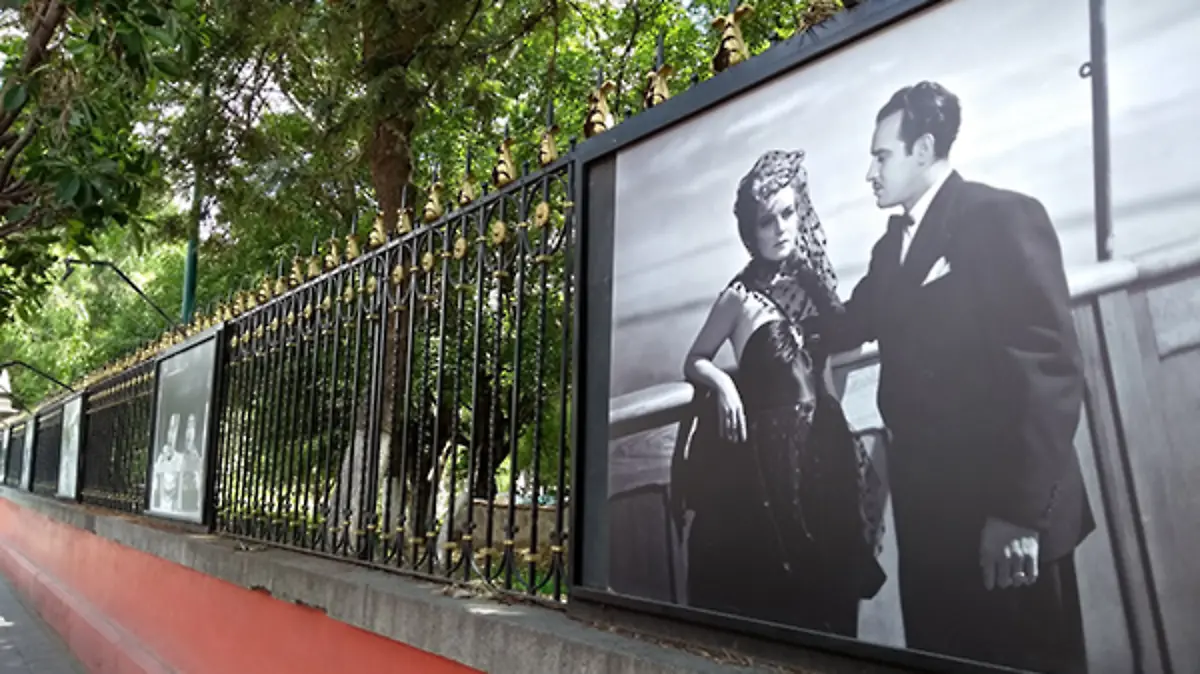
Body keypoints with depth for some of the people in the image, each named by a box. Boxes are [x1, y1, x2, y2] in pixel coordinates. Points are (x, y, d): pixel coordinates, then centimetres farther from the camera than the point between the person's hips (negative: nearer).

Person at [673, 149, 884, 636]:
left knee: (825, 577, 9)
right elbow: (694, 362, 2)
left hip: (820, 444, 5)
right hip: (764, 448, -5)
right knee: (763, 581, 2)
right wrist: (722, 383, -18)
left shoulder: (812, 280, 7)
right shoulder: (741, 295, -5)